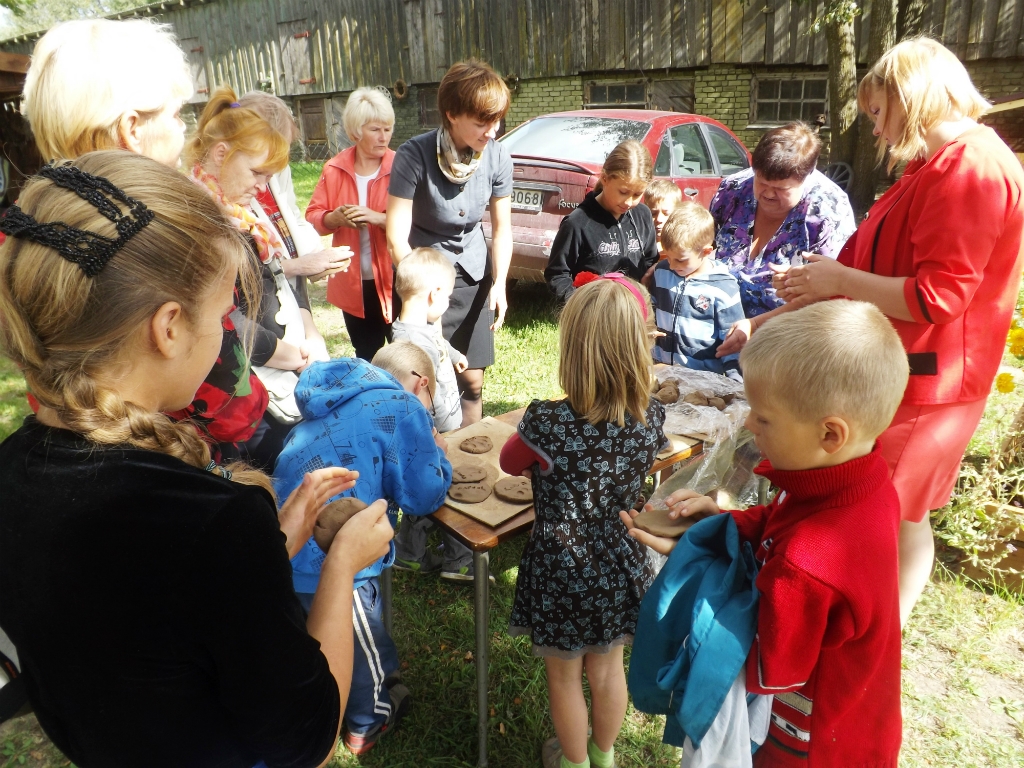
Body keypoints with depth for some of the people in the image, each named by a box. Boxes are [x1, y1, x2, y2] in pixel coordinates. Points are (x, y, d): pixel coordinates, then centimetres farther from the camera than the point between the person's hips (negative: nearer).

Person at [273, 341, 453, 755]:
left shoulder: (340, 404, 13)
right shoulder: (403, 409, -11)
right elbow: (424, 496, -9)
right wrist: (437, 454, 8)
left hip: (289, 545, 8)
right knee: (362, 638, 20)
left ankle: (384, 679, 52)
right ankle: (368, 724, 43)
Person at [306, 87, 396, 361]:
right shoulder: (334, 169, 3)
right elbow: (313, 216, 6)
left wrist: (377, 218, -28)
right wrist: (335, 218, -15)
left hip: (394, 280, -3)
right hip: (352, 282, 4)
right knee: (365, 356, 19)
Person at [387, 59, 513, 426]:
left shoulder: (497, 156, -8)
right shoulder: (414, 155, -20)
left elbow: (502, 227, 2)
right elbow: (397, 237, -19)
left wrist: (499, 283, -9)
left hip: (473, 276, 4)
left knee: (471, 381, 7)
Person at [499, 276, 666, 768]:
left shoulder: (547, 424, -29)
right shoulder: (650, 420, -16)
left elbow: (509, 463, -8)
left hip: (562, 573, -4)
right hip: (619, 566, 4)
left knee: (564, 676, 22)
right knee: (607, 668, 27)